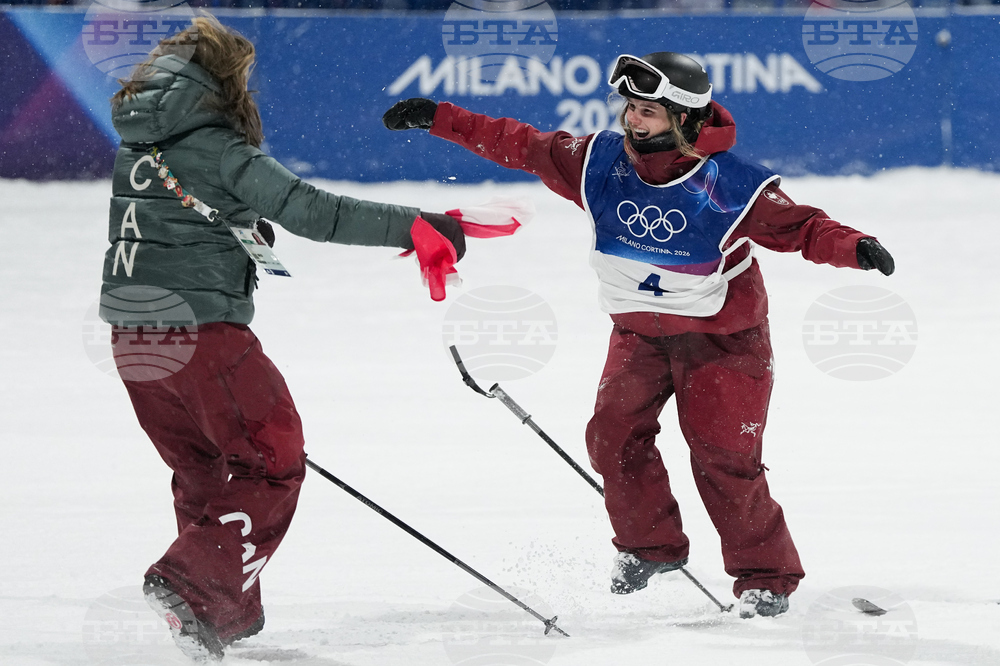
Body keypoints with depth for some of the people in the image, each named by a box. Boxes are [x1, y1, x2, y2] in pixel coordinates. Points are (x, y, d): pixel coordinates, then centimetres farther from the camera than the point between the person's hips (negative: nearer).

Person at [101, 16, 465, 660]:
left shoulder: (126, 147, 11)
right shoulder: (220, 151, -11)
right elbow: (316, 213, -17)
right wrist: (414, 226, -13)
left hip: (132, 337, 8)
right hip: (204, 334, -8)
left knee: (205, 472, 22)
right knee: (272, 464, 4)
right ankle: (191, 590, -9)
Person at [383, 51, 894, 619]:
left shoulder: (729, 185, -23)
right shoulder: (599, 161, -11)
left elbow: (798, 227, -18)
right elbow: (519, 145, -4)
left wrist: (854, 247, -37)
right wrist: (438, 120, -6)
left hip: (722, 337, -5)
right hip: (641, 332, 5)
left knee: (724, 456, -11)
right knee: (615, 433, -6)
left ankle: (768, 577, 3)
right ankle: (650, 546, 16)